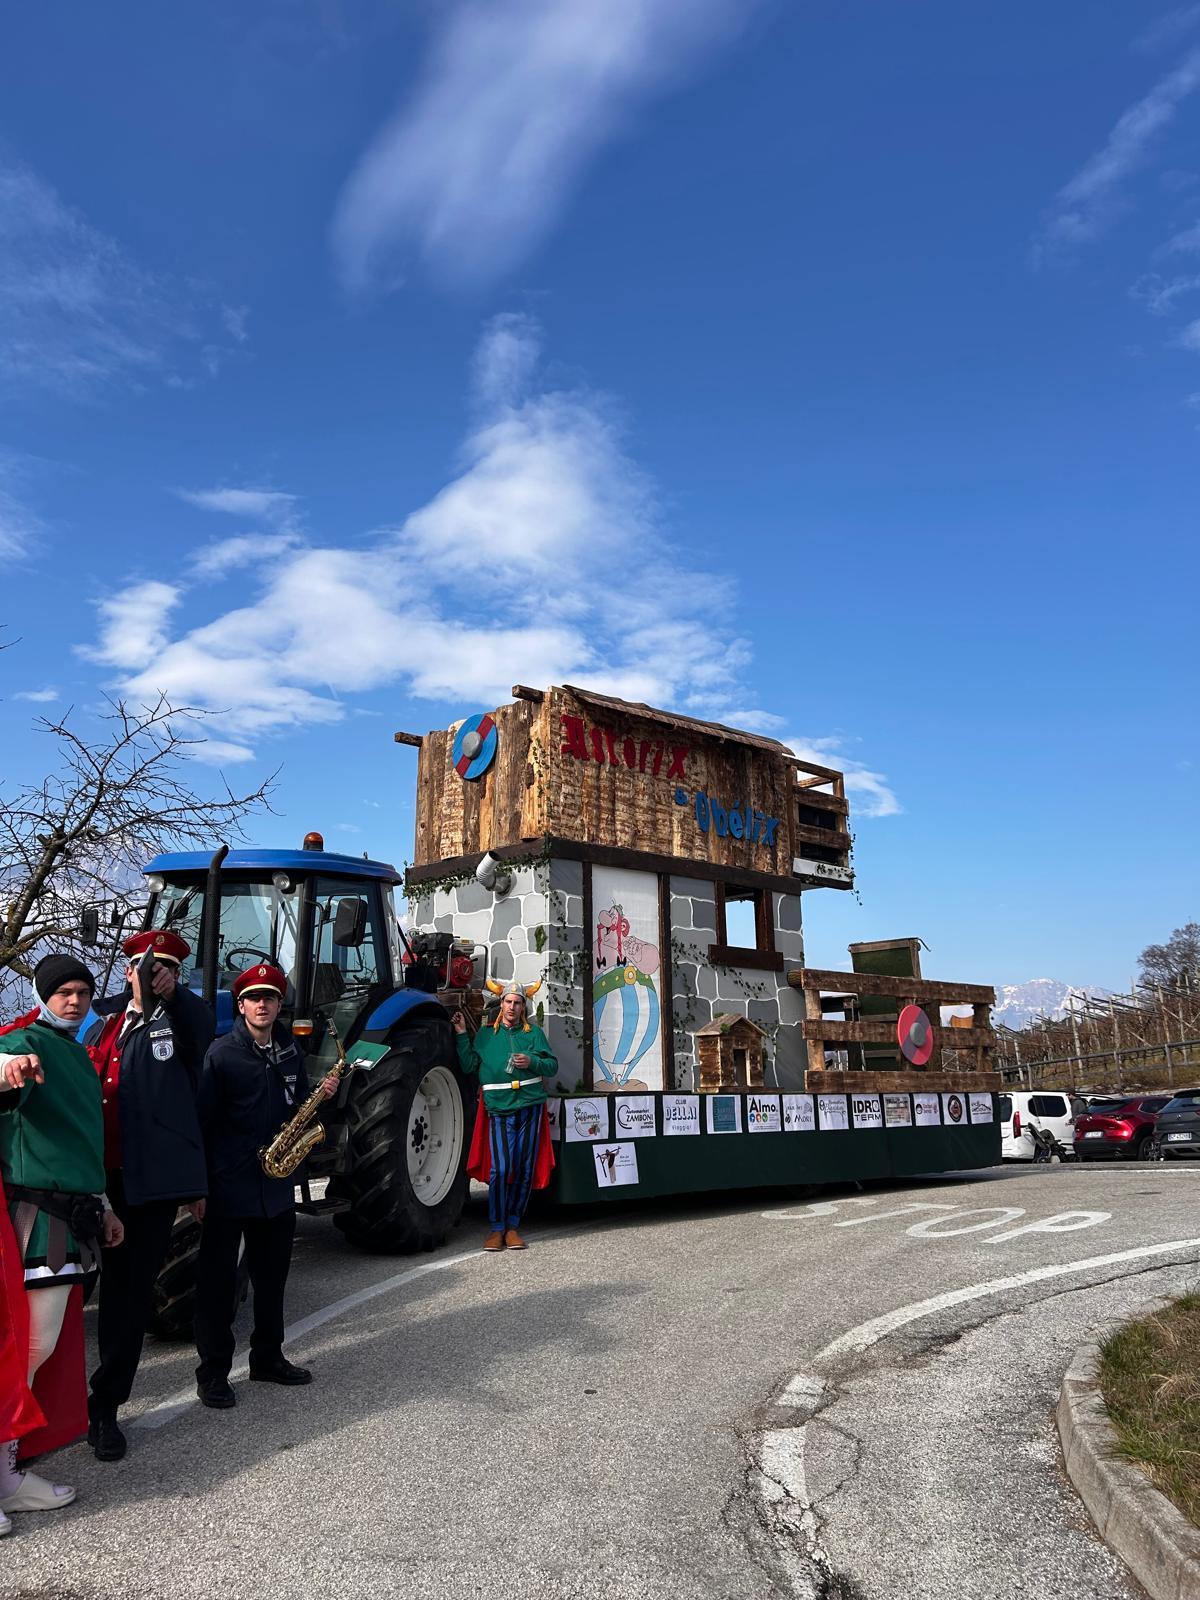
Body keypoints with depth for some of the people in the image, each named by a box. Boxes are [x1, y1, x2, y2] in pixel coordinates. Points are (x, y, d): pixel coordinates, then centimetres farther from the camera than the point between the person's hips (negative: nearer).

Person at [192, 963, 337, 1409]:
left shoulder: (290, 1052, 7)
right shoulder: (222, 1053, -11)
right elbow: (201, 1119, -14)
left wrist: (324, 1093, -4)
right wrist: (197, 1186, -16)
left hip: (277, 1184, 6)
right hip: (228, 1185, -6)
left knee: (272, 1276, 16)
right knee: (218, 1279, 4)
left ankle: (267, 1358, 31)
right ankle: (213, 1372, 16)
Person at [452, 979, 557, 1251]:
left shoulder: (534, 1032, 11)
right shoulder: (486, 1033, 10)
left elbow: (552, 1066, 8)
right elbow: (469, 1066, 3)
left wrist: (532, 1062, -9)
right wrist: (462, 1036, -2)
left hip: (530, 1108, 2)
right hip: (499, 1109, -2)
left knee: (524, 1169, 4)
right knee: (499, 1168, -12)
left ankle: (513, 1226, 16)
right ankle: (496, 1228, 0)